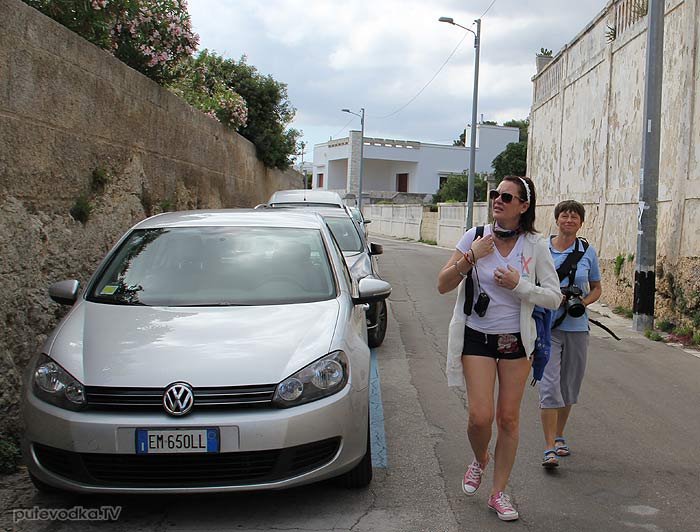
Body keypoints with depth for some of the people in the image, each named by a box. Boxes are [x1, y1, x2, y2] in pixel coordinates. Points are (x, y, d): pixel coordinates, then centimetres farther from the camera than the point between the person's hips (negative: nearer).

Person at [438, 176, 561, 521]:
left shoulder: (535, 246, -3)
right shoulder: (475, 237, -3)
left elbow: (554, 298, -3)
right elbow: (443, 285, -3)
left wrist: (519, 285, -18)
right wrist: (471, 257, -17)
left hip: (516, 339, 1)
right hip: (478, 337, -1)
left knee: (509, 418, 5)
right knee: (480, 417, -10)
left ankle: (499, 493, 20)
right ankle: (479, 460, 25)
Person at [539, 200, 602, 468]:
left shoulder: (588, 252, 3)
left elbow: (597, 288, 13)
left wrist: (584, 301, -9)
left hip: (577, 327, 3)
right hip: (548, 325, -3)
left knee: (569, 386, 13)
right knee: (549, 385, -11)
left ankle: (559, 436, 32)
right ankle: (549, 449, -8)